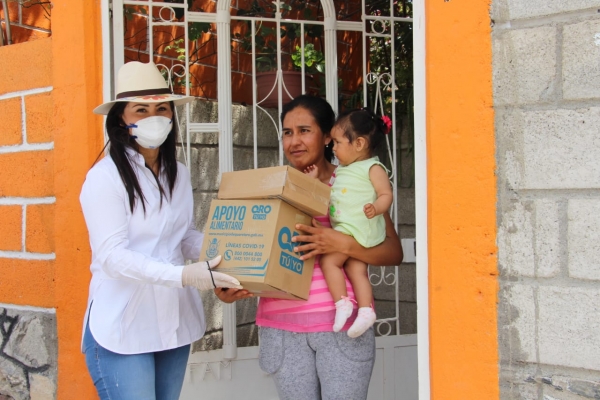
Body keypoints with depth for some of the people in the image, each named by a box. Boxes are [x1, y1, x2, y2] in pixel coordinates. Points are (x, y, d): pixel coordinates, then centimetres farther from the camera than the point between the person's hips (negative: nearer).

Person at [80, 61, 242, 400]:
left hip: (175, 321, 6)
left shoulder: (179, 173, 8)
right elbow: (111, 255, -19)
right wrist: (184, 276, -29)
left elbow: (188, 237, 11)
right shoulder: (105, 177, -12)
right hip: (122, 328, -6)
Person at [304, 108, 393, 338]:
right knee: (356, 270, 1)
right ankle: (366, 309, -4)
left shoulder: (373, 168, -6)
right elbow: (327, 195, 28)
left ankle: (342, 303, -12)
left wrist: (375, 208, -32)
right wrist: (315, 180, 17)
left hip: (358, 228, -9)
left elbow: (386, 194, -13)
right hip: (344, 229, 9)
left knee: (328, 260, -14)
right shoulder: (341, 170, 22)